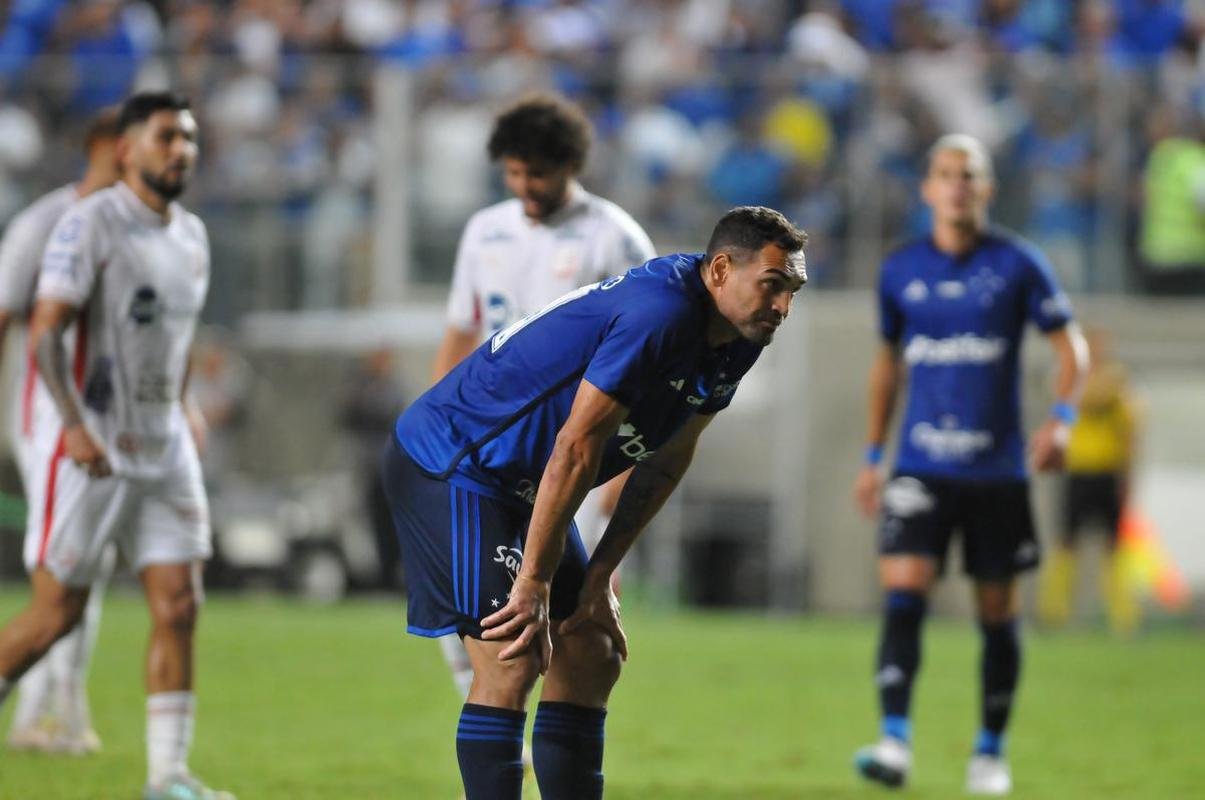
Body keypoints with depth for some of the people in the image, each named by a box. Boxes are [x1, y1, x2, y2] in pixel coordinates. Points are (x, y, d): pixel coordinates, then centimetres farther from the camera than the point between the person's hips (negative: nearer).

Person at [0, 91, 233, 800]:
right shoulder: (90, 224, -11)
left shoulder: (192, 235, 12)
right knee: (59, 612, -3)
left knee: (179, 604, -3)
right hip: (89, 448, -7)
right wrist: (74, 425, -27)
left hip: (164, 449, 7)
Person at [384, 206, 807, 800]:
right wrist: (533, 584, -25)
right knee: (511, 662, -18)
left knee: (592, 657, 7)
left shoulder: (734, 341, 1)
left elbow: (665, 462, 9)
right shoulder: (659, 313, -29)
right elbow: (576, 450, -29)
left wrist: (598, 578, 3)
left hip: (522, 485, 10)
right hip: (448, 461, -10)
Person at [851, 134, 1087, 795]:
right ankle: (894, 741, -21)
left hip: (997, 468, -1)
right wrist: (872, 456, 18)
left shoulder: (1016, 263, -2)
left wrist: (1060, 419, -14)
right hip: (922, 466, 1)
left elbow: (1068, 343, 3)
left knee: (997, 612, 6)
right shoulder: (900, 270, 6)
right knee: (903, 592, -16)